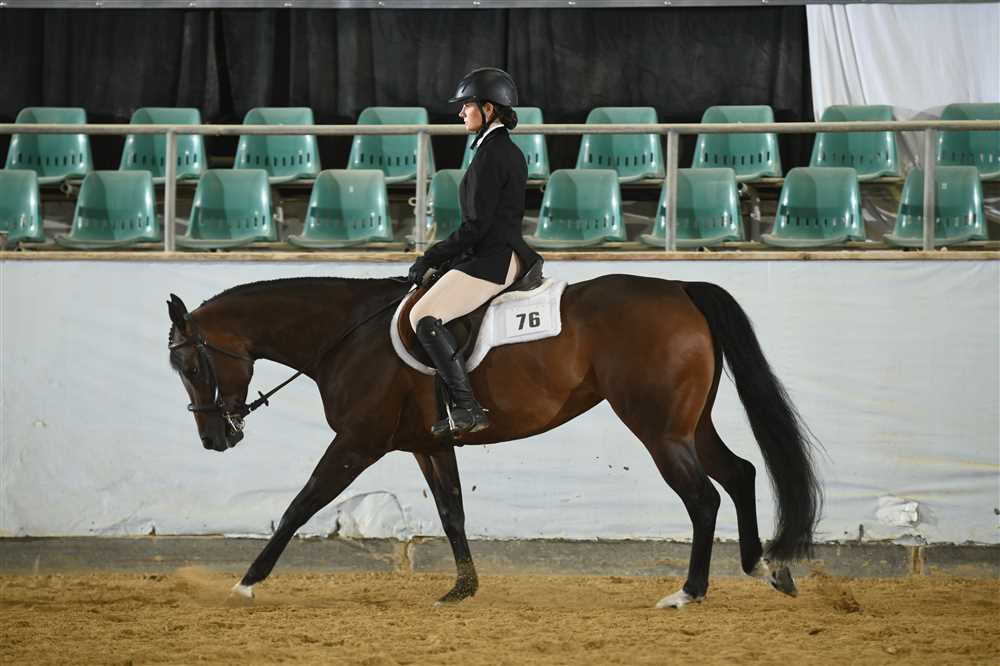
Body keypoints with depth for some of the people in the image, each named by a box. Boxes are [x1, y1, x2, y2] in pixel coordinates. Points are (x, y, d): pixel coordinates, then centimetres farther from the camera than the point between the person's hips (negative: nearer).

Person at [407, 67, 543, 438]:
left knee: (423, 316, -19)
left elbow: (477, 226, -18)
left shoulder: (490, 155, -15)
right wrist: (440, 259, 19)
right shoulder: (510, 152, 17)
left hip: (491, 260, -11)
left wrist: (430, 258, -10)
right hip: (504, 254, 11)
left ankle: (469, 410, -25)